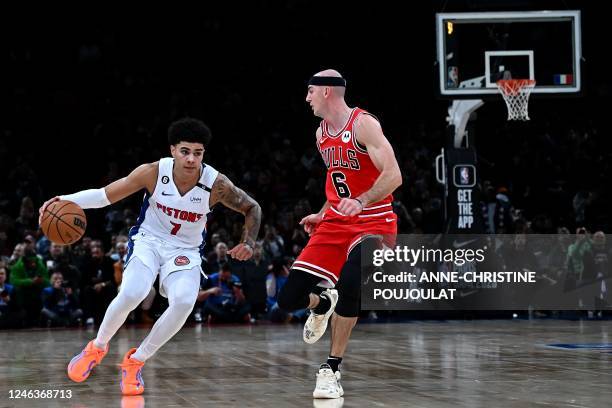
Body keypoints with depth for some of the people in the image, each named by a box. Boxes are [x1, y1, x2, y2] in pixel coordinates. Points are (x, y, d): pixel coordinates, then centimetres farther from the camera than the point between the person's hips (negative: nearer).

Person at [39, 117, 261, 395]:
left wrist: (248, 244, -18)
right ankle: (98, 347, 2)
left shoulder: (216, 185, -19)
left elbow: (252, 208, -2)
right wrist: (67, 200, -27)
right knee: (131, 294, -29)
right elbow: (105, 195, -12)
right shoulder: (154, 173, -20)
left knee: (184, 301, -28)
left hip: (186, 250, 1)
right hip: (148, 240, -1)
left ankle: (135, 361, -7)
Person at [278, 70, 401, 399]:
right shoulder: (322, 133, 12)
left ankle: (331, 370, -20)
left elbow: (393, 175, -23)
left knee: (350, 280, -35)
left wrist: (361, 201, -37)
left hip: (373, 222, -7)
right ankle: (323, 304, 35)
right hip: (336, 222, 7)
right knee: (289, 299, -4)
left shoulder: (363, 124, -14)